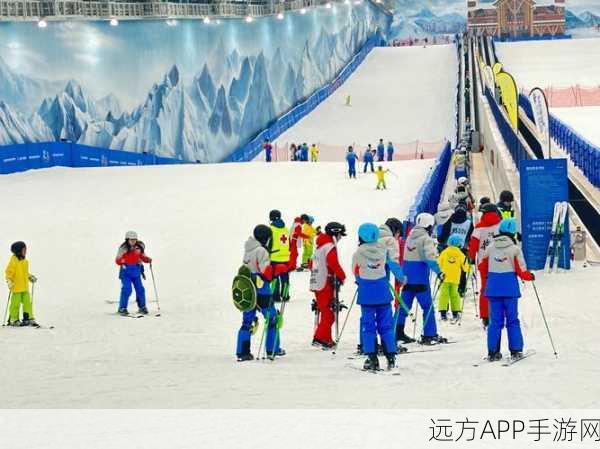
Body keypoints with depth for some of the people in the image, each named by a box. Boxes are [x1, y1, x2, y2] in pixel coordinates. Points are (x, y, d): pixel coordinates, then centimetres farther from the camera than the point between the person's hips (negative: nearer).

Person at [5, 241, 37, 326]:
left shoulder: (25, 261, 13)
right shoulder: (13, 260, -10)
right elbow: (8, 272, -11)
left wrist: (30, 277, 15)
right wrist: (9, 281, -19)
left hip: (25, 287, 7)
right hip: (16, 287, -7)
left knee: (27, 302, 4)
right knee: (15, 303, -2)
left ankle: (28, 318, 9)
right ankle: (13, 320, 6)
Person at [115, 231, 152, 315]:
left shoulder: (139, 247, 3)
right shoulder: (123, 248, -10)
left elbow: (142, 257, 13)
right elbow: (118, 260, -9)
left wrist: (148, 259, -6)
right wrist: (122, 261, -31)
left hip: (136, 271, 4)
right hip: (126, 271, -4)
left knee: (140, 289, 5)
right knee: (127, 289, -13)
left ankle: (142, 307, 21)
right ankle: (122, 308, -2)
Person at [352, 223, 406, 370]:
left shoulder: (358, 253, -9)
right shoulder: (383, 250, -3)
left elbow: (355, 273, 4)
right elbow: (393, 265, 13)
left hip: (366, 293, -2)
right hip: (383, 292, 2)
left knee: (368, 325, 4)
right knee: (386, 325, 10)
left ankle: (372, 358, -2)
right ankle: (391, 357, 9)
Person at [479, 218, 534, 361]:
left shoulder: (490, 247, 2)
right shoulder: (515, 249, -7)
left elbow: (483, 267, 10)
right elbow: (522, 271, -6)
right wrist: (530, 276, 15)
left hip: (493, 287, 2)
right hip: (510, 289, -2)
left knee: (495, 321, 7)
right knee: (512, 320, 6)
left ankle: (493, 351, 3)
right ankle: (515, 351, 6)